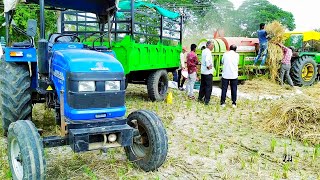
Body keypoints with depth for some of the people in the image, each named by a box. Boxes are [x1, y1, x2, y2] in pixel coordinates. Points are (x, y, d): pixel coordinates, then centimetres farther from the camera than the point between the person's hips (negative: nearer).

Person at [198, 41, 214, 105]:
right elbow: (207, 60, -32)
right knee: (208, 87, -2)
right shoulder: (208, 52, -17)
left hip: (203, 71, 9)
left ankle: (200, 98, 25)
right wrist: (208, 66, -19)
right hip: (208, 72, -9)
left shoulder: (204, 51, 10)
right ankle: (206, 100, 0)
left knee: (203, 85, 17)